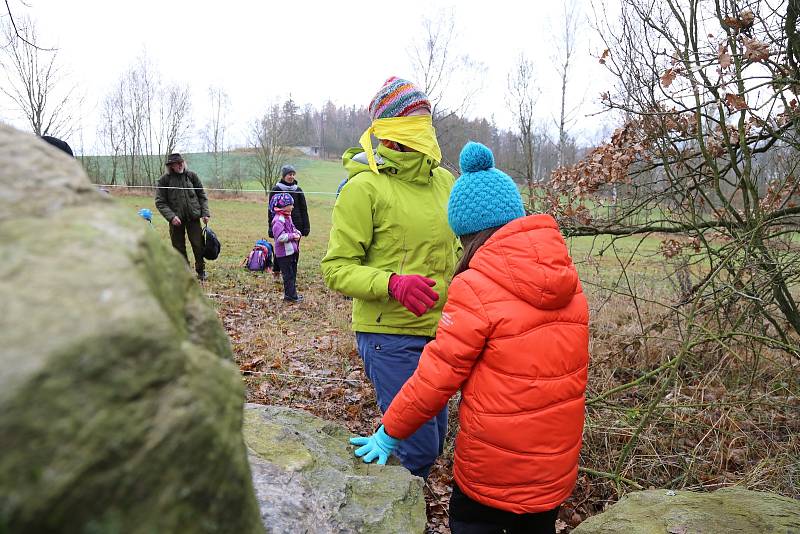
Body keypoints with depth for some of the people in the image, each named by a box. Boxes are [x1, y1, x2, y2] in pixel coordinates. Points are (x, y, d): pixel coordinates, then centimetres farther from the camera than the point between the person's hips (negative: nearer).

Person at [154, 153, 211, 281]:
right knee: (179, 247, 6)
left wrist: (205, 213, 0)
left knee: (198, 245, 0)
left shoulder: (191, 176, 4)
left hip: (193, 217, 1)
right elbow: (160, 202, -2)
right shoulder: (164, 180, -2)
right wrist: (171, 216, -15)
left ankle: (201, 271, 16)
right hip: (176, 219, -1)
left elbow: (202, 196, 10)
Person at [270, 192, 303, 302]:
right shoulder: (278, 220, -19)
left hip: (292, 251, 10)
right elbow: (280, 236, -27)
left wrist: (297, 233, 5)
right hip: (284, 253, -10)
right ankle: (290, 295, 5)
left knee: (292, 273, 16)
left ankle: (291, 294, 26)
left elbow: (291, 229, 26)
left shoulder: (287, 217, 13)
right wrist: (293, 236, -20)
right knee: (288, 274, -2)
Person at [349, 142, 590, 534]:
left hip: (495, 464, -5)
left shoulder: (475, 287, -21)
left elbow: (437, 375, -18)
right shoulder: (565, 277, -3)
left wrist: (390, 432, -6)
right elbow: (557, 365, 6)